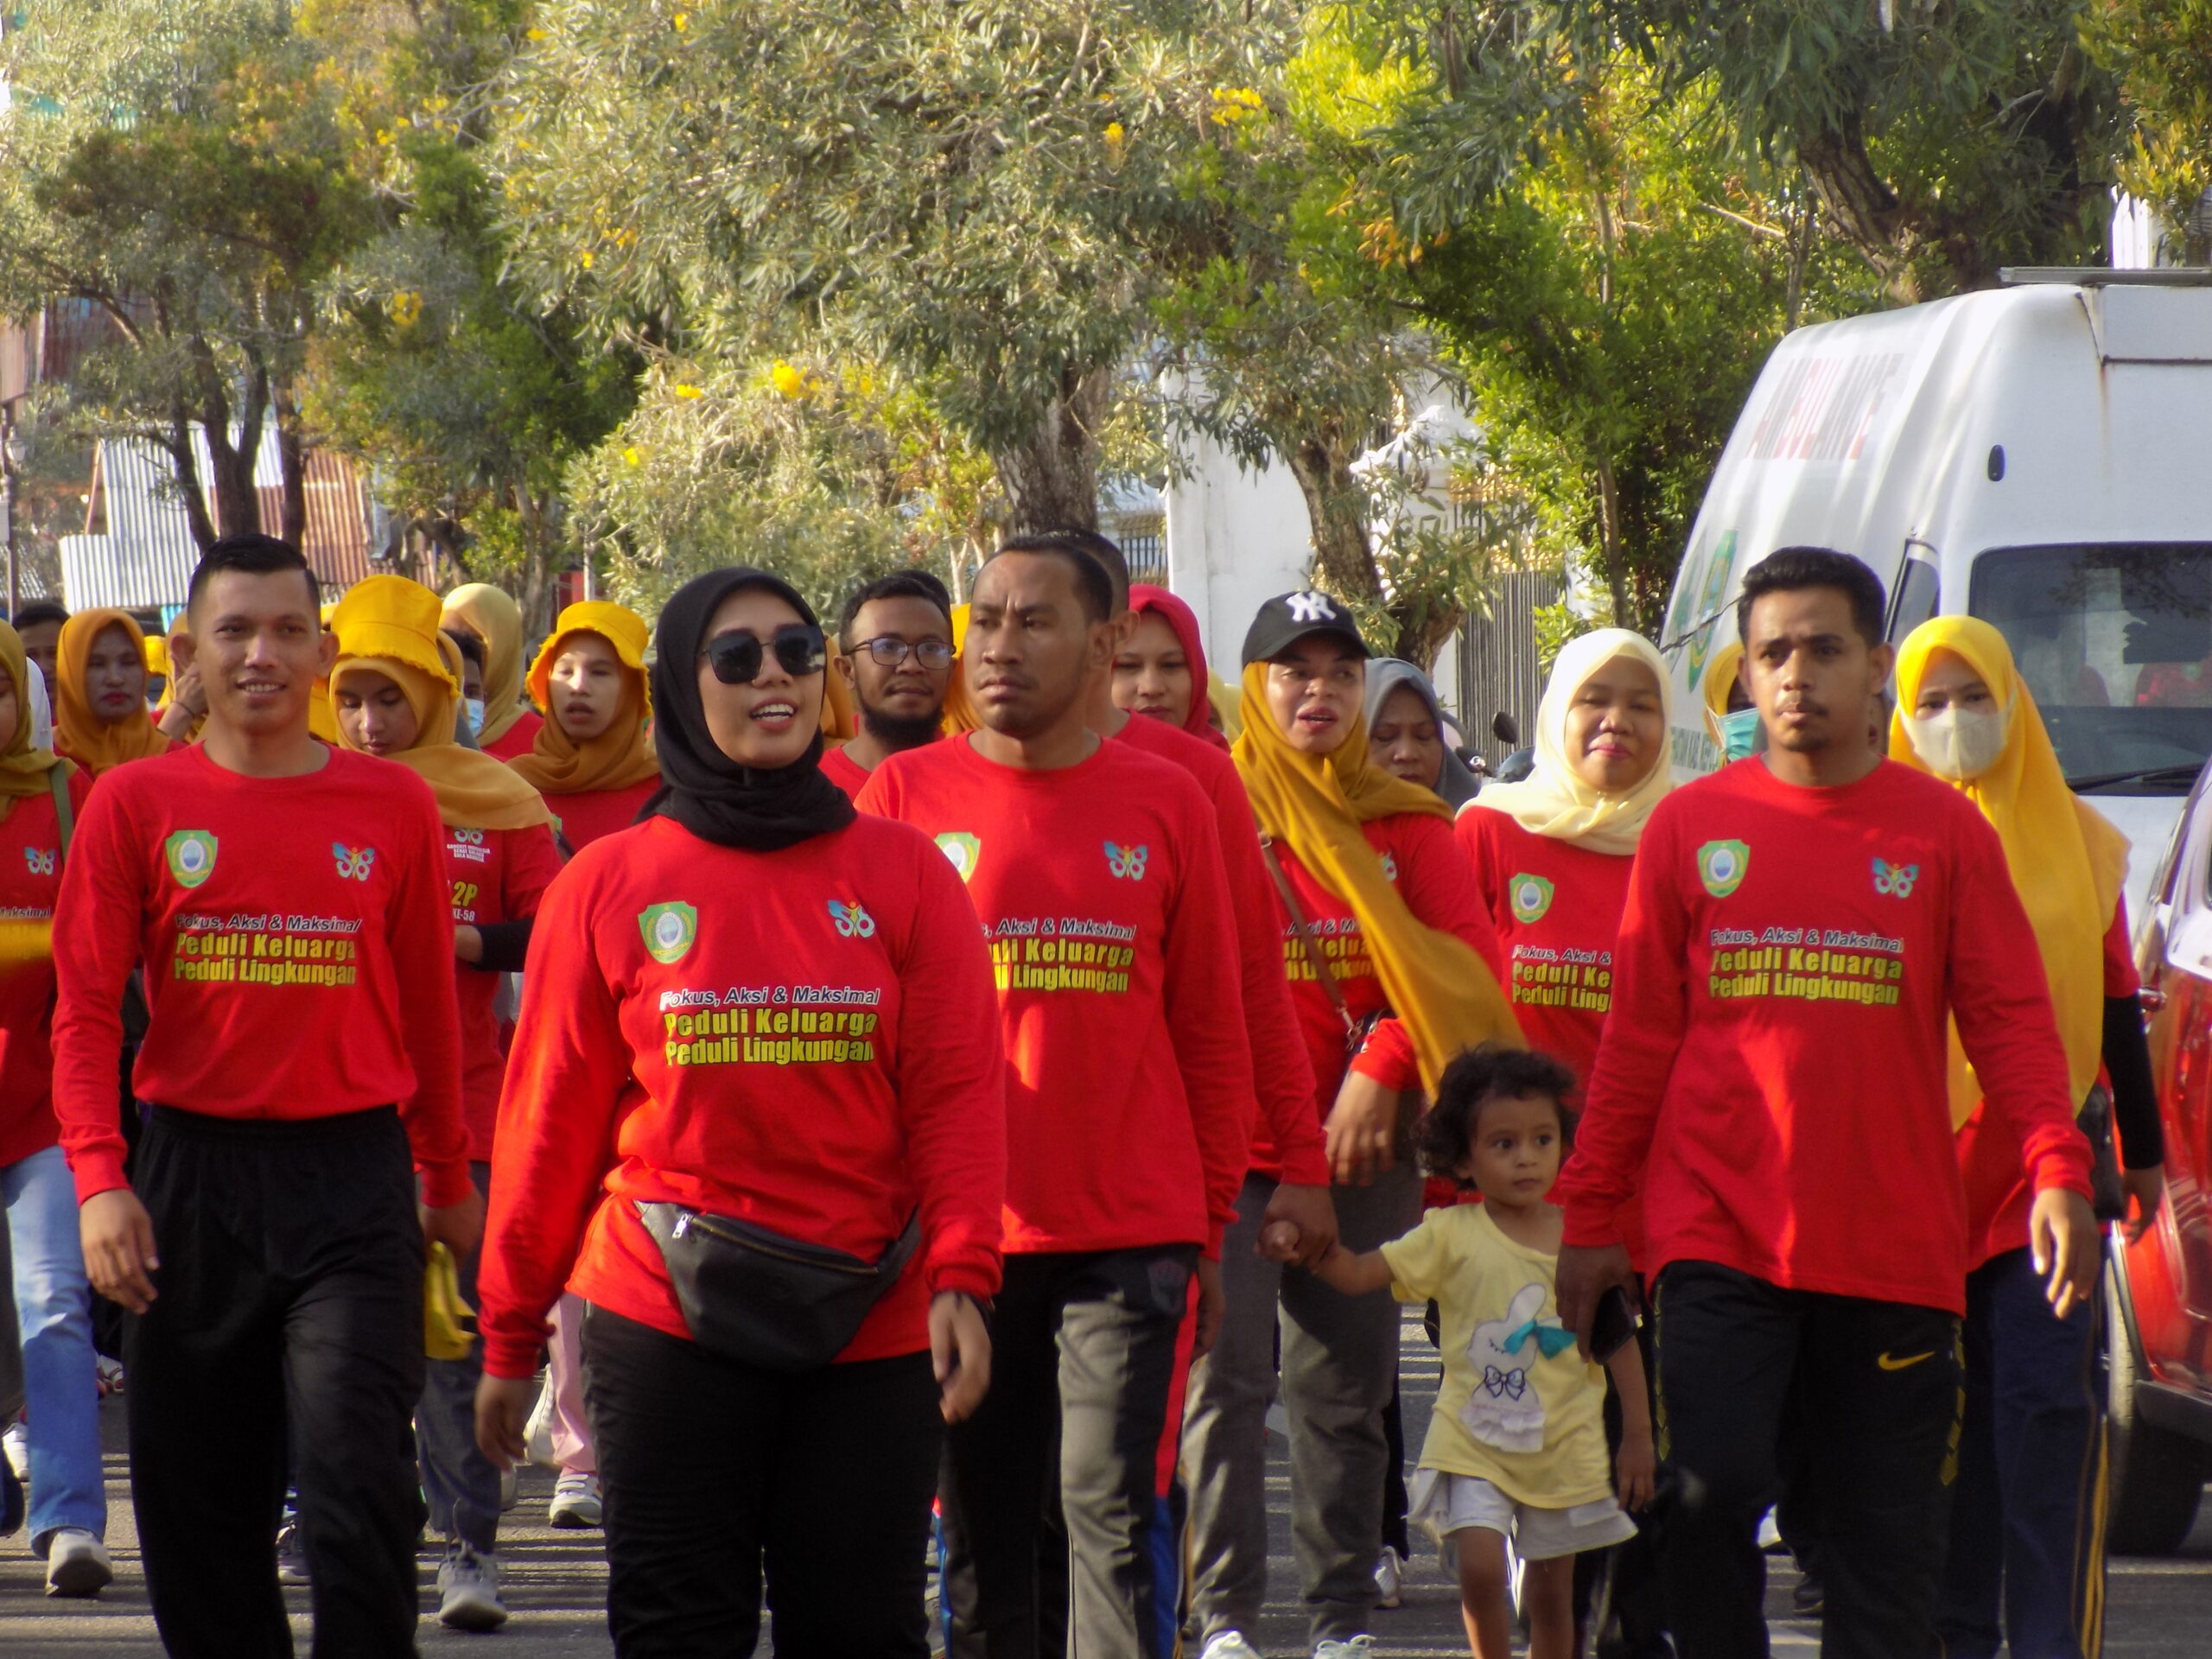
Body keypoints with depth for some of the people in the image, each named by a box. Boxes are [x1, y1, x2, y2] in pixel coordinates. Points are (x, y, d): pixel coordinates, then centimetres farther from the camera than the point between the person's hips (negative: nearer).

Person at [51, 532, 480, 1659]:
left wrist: (448, 1179, 17)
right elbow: (86, 1010, -1)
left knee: (357, 1492, -11)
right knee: (200, 1497, 8)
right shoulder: (135, 805, 2)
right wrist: (100, 1182, -13)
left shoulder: (394, 806, 4)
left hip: (353, 1174, -1)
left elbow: (428, 1006, 12)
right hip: (191, 1174, 1)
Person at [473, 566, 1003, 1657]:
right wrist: (512, 1338, 6)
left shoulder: (904, 873, 4)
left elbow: (958, 1091, -1)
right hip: (668, 1321, 0)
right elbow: (551, 1118, 5)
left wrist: (959, 1278, -13)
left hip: (871, 1324, 1)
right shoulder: (609, 887, 2)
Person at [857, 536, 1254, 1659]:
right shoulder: (905, 795, 3)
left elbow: (1212, 1033, 8)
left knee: (1110, 1514, -6)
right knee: (984, 1528, 6)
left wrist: (1213, 1224, 7)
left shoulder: (1165, 805, 4)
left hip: (1132, 1229, -1)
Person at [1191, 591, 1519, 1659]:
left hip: (1366, 1141, 3)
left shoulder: (1404, 825, 10)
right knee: (1229, 1377, -9)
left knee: (1349, 1388, 7)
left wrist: (1383, 1070, -11)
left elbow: (1469, 960, 0)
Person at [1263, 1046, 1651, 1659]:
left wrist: (1639, 1435, 5)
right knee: (1481, 1567, -16)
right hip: (1473, 1442, -1)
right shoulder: (1452, 1235, -3)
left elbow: (1620, 1339, 5)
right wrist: (1306, 1248, -28)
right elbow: (1360, 1274, -8)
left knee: (1551, 1590, 8)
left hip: (1566, 1447, 1)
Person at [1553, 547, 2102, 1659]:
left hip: (1895, 1245, 0)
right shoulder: (1691, 827, 7)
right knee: (1711, 1493, -13)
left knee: (1885, 1528, 3)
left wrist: (2058, 1170, -13)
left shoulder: (1943, 830, 5)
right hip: (1719, 1234, 0)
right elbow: (1638, 1037, 10)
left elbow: (2011, 1019, 2)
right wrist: (1592, 1214, 8)